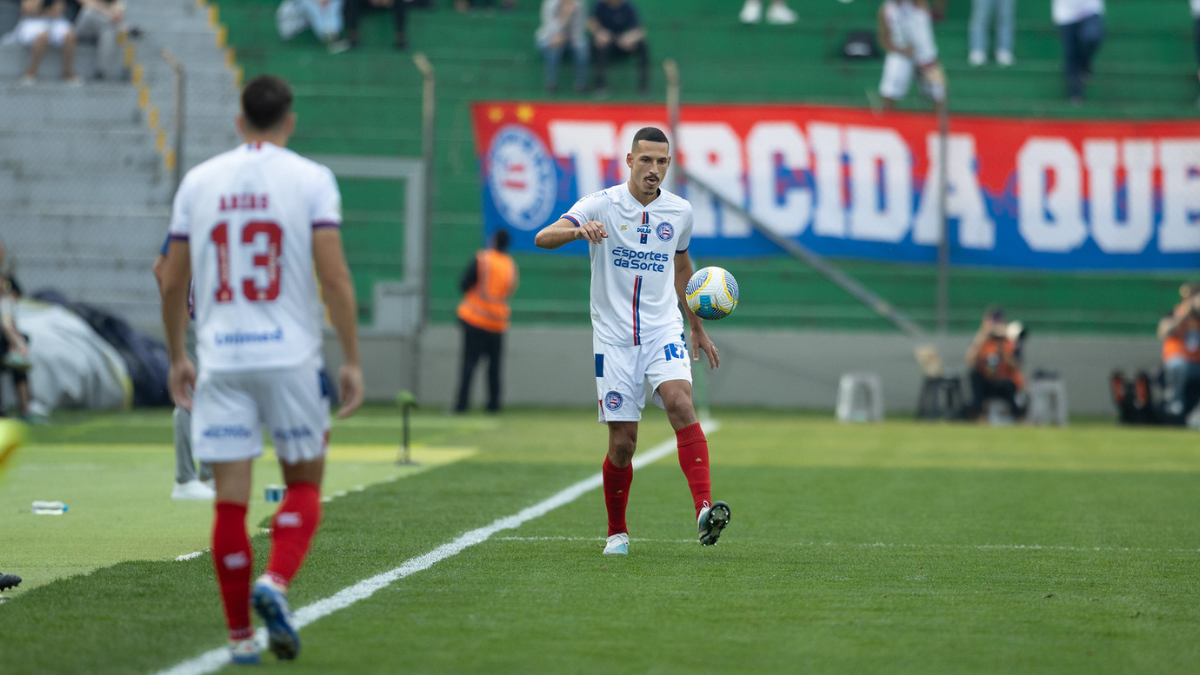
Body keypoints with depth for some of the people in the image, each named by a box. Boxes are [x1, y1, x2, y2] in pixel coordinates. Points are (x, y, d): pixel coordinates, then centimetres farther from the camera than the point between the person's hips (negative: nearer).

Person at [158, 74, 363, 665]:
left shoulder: (198, 181, 7)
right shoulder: (311, 180, -2)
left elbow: (172, 281, 10)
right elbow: (334, 276, -9)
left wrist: (177, 357, 21)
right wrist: (352, 360, -3)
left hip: (220, 361, 2)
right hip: (291, 358, -2)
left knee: (230, 499, 4)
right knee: (304, 483, 12)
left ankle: (239, 635, 6)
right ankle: (276, 583, -12)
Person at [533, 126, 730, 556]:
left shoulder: (680, 211, 6)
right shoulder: (602, 205, -6)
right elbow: (543, 237, -20)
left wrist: (697, 327, 28)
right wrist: (579, 230, -41)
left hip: (664, 331, 2)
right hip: (614, 338, -2)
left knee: (680, 402, -26)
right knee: (622, 443, -2)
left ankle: (704, 509, -35)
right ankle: (617, 532, 20)